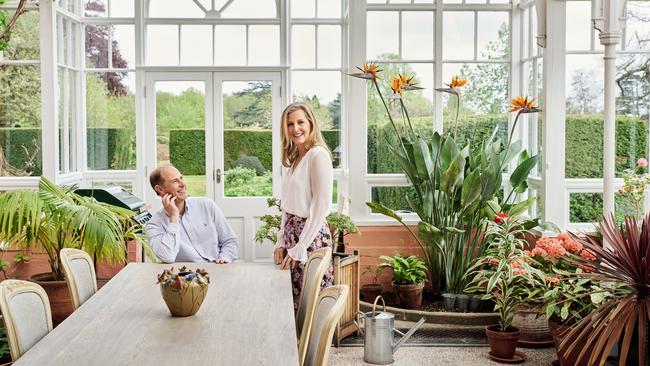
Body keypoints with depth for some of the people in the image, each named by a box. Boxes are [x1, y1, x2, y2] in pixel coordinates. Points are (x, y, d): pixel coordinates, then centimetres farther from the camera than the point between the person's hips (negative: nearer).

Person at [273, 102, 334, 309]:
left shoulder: (318, 155, -11)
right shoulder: (292, 159, 15)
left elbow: (321, 207, -16)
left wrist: (299, 249, -15)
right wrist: (281, 243, 8)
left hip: (312, 238, -8)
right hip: (291, 235, 8)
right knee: (293, 303, 11)